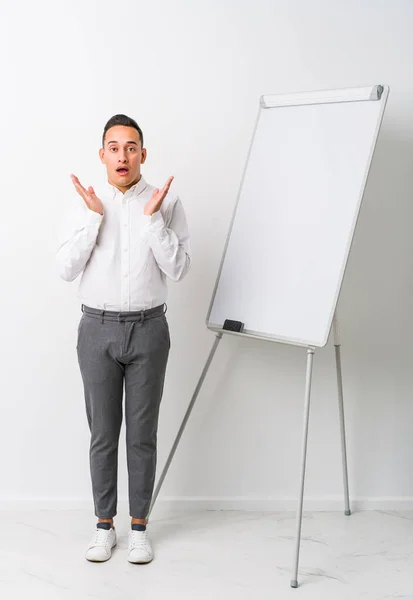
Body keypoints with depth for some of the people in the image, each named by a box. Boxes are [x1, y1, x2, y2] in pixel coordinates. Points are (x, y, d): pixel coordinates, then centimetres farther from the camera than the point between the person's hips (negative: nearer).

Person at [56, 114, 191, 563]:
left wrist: (153, 217, -20)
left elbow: (178, 269, -10)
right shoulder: (87, 203, 2)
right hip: (97, 329, 1)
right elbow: (66, 270, -6)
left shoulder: (167, 204, -3)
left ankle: (139, 527, 20)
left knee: (142, 433, 6)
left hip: (147, 329, -1)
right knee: (102, 433, 8)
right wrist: (93, 216, -15)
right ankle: (104, 526, 22)